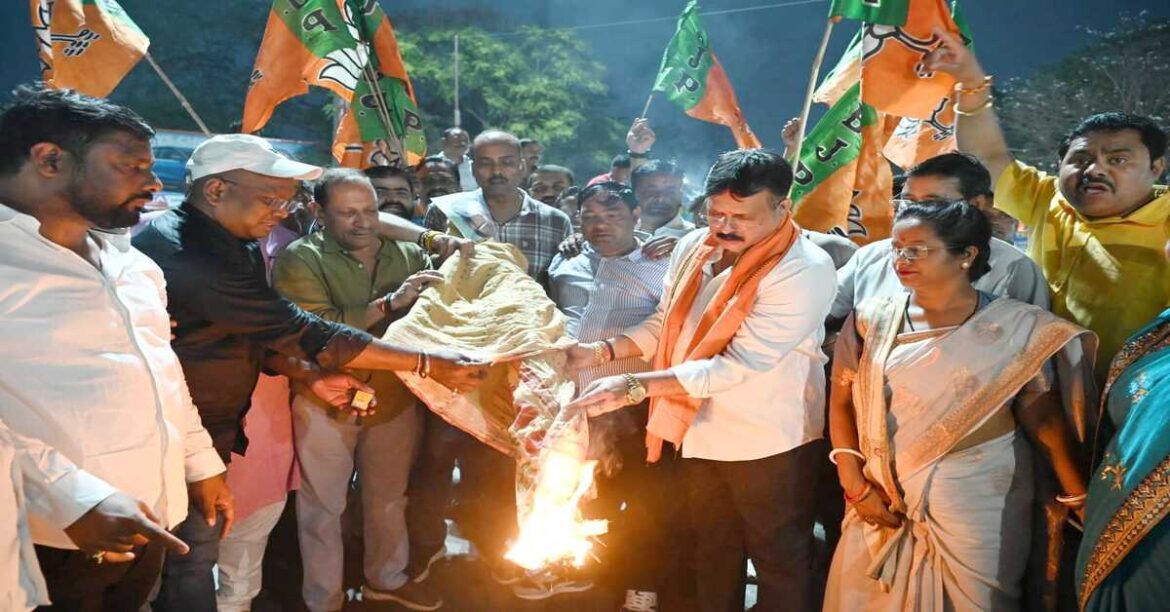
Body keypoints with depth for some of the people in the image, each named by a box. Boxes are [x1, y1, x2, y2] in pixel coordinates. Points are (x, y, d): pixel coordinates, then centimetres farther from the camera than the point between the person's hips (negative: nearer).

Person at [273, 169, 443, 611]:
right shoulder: (300, 259, -11)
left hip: (395, 398, 4)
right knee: (323, 505, 11)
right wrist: (389, 303, -30)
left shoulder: (408, 254, 0)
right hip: (325, 401, -3)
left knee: (389, 496, 20)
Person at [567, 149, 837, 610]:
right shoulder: (693, 248, -1)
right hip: (700, 430, 6)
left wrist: (636, 386, -32)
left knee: (779, 558, 14)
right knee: (711, 552, 24)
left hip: (769, 440, -6)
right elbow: (664, 323, 9)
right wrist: (601, 352, -7)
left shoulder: (805, 269, -23)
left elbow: (740, 364, -29)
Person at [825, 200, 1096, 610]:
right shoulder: (872, 318, -1)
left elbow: (1046, 423, -3)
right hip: (881, 500, 3)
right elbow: (842, 403, 2)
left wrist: (1083, 502, -5)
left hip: (976, 505, -2)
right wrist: (855, 487, -4)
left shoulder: (1017, 328, -6)